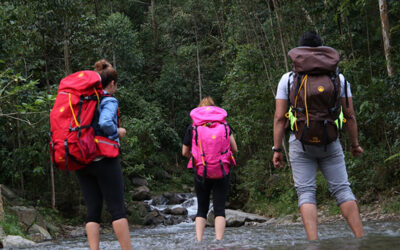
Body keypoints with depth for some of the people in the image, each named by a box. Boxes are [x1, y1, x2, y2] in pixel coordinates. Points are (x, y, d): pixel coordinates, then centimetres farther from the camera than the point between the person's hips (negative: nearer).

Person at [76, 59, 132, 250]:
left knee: (93, 210, 5)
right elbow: (105, 123, -24)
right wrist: (118, 132, -6)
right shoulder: (109, 101, -6)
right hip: (104, 160, -6)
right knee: (117, 208, -1)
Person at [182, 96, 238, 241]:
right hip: (222, 172, 0)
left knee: (202, 209, 12)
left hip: (201, 173, 0)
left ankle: (199, 242, 2)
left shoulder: (192, 128, 3)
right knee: (219, 208, 2)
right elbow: (234, 149, 7)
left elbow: (185, 152, 9)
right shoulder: (224, 126, 5)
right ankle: (219, 242, -9)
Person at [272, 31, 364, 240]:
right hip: (330, 144, 1)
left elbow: (279, 117, -3)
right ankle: (361, 238, 0)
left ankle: (313, 242, -11)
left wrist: (277, 149, 1)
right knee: (342, 189, 6)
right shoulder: (338, 78, 3)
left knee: (306, 192, 0)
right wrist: (355, 144, 14)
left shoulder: (288, 79, -1)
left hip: (300, 144, -1)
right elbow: (349, 116, 4)